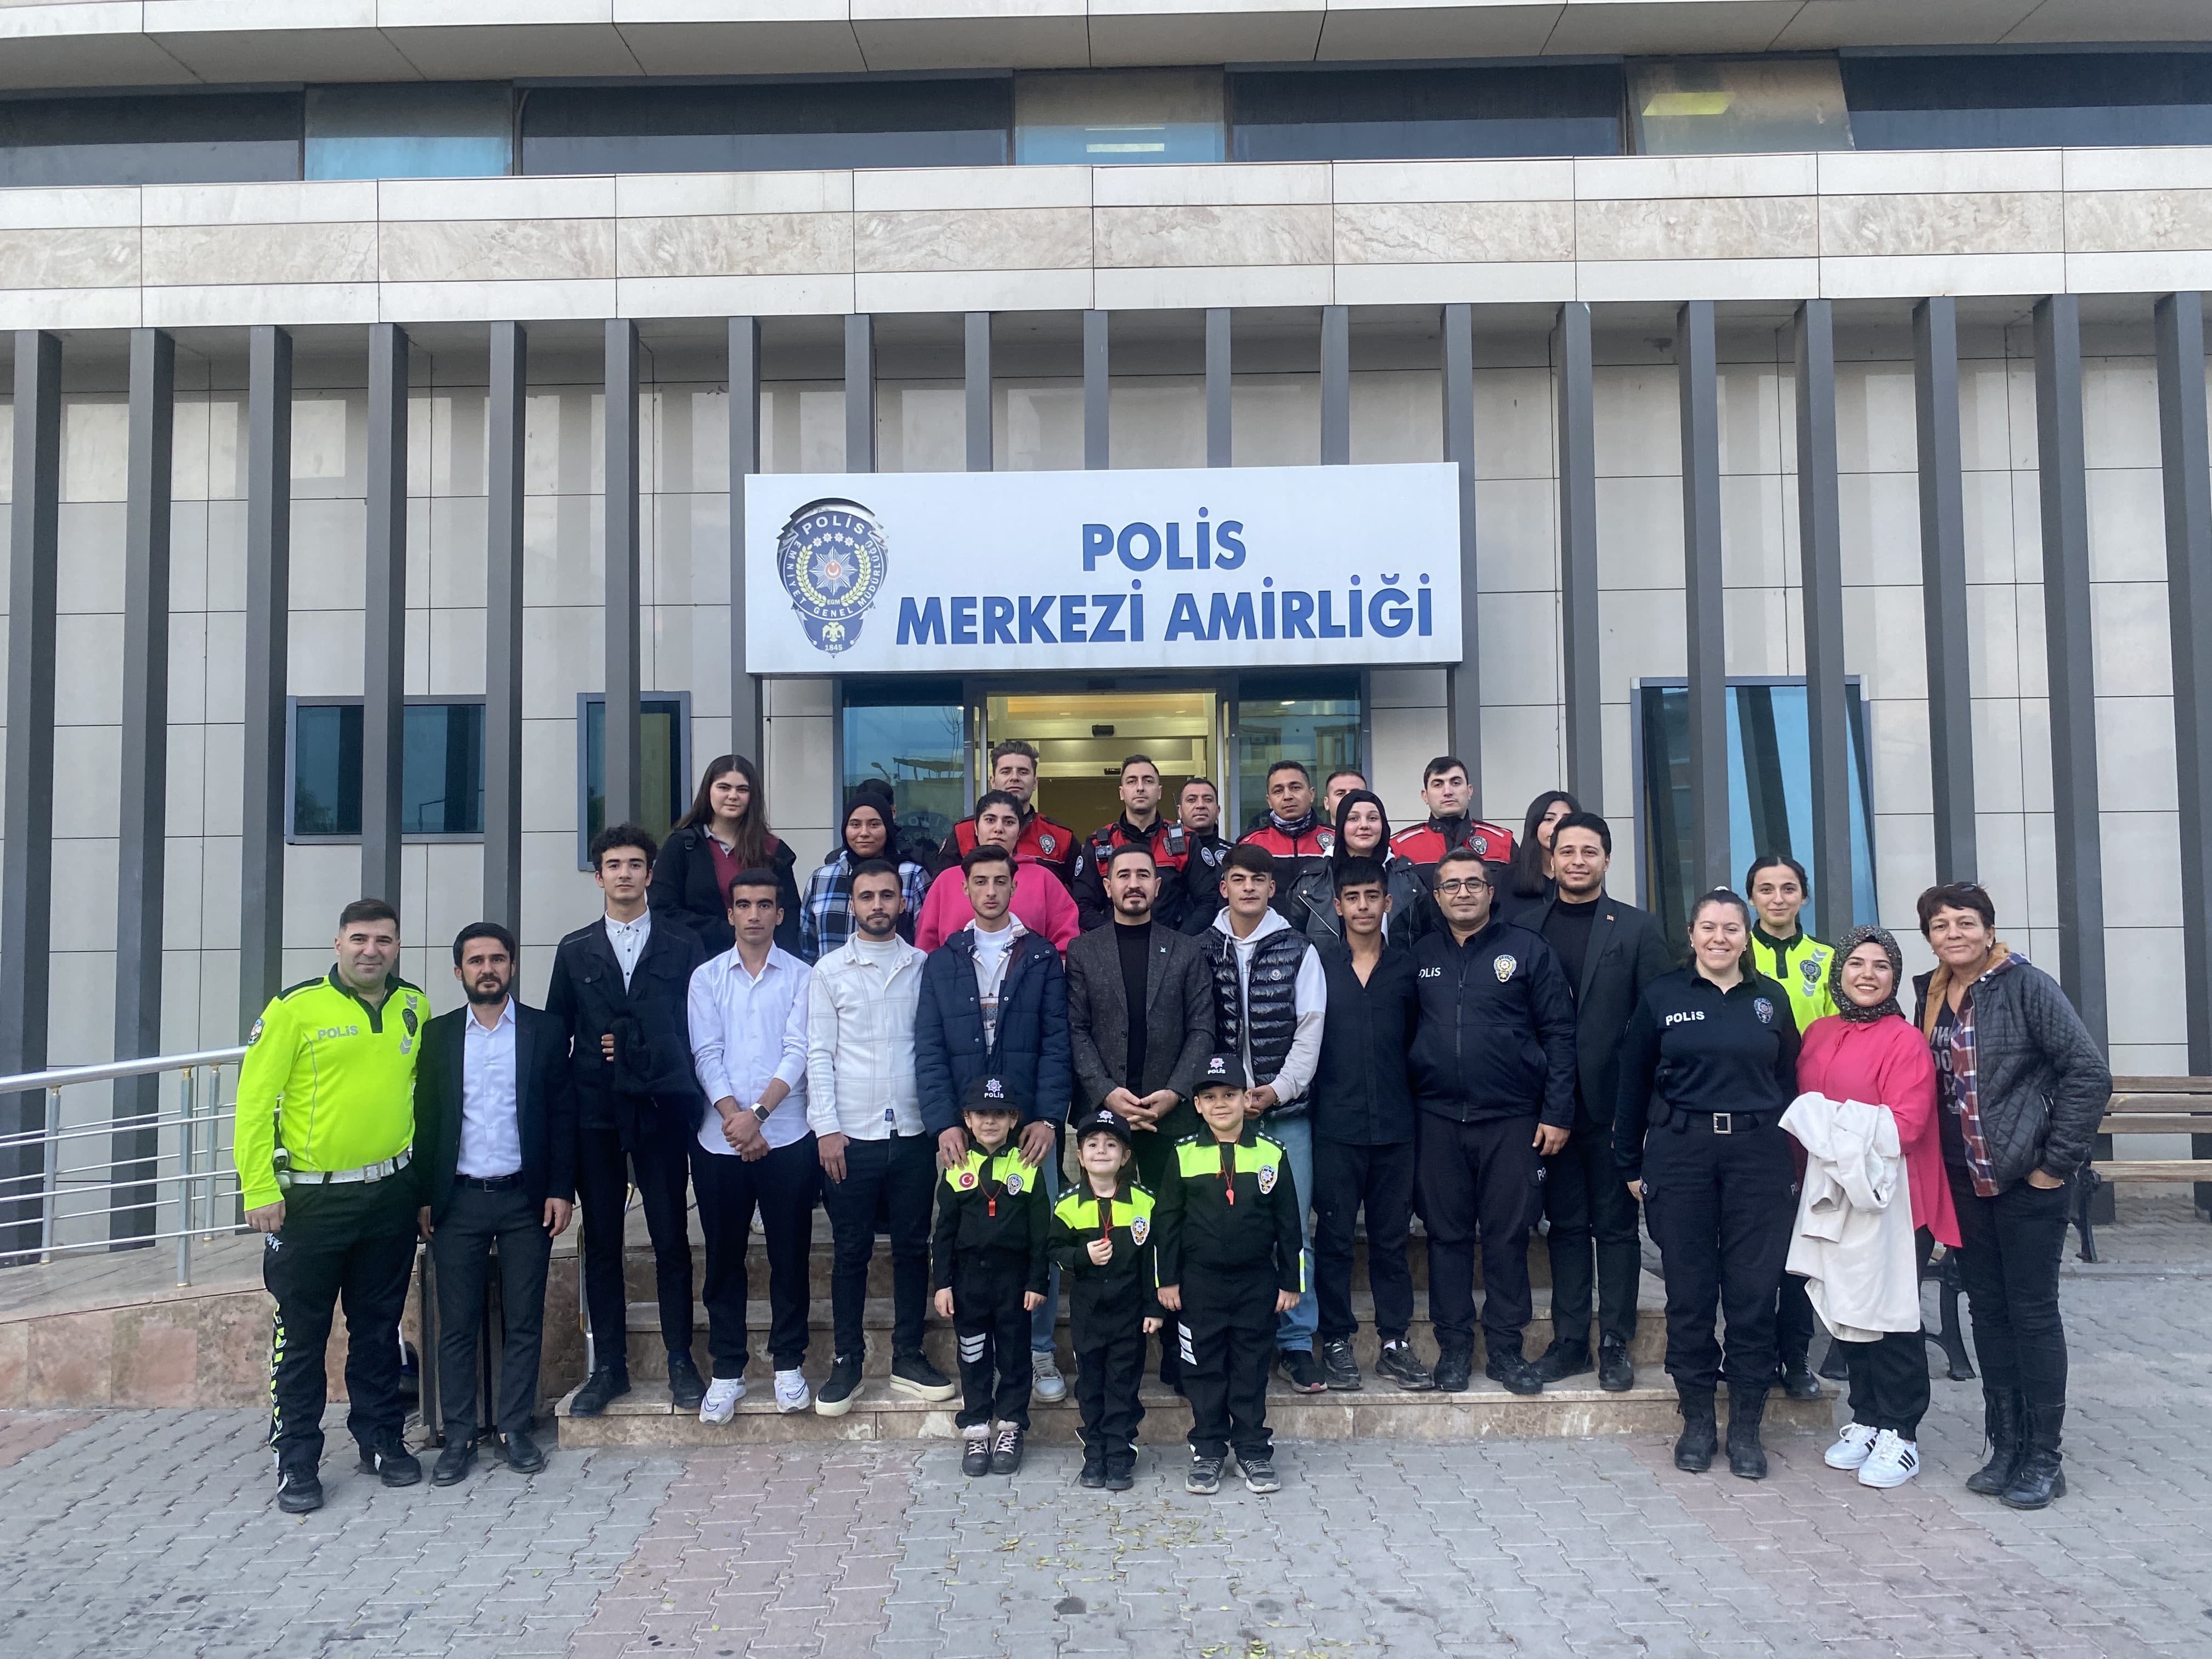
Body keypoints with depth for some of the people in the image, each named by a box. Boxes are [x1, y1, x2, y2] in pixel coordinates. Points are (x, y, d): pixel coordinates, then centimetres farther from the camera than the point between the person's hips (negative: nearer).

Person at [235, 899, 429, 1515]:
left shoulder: (414, 1008, 4)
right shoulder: (295, 1007, -9)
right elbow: (255, 1100, -9)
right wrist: (259, 1190, -12)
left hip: (390, 1196, 4)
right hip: (309, 1200, -4)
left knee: (379, 1327, 15)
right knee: (301, 1335, 7)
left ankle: (381, 1440, 29)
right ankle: (296, 1460, 20)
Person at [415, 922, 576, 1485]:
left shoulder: (546, 1031, 2)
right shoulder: (437, 1035, 6)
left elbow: (563, 1114, 2)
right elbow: (424, 1118, 7)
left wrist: (561, 1190, -4)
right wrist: (422, 1197, 2)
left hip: (525, 1199, -1)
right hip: (457, 1201, 1)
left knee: (524, 1322, 5)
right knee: (456, 1325, 4)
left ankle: (515, 1430, 16)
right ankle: (460, 1437, 14)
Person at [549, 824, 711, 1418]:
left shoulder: (683, 946, 5)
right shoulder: (575, 951, 11)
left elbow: (700, 1027, 4)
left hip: (661, 1109, -2)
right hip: (595, 1114, 2)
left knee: (672, 1239, 2)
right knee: (601, 1242, 7)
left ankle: (680, 1362, 13)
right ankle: (608, 1366, 16)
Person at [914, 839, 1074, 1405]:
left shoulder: (1042, 958, 8)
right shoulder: (942, 962, 11)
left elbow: (1057, 1043, 2)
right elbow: (929, 1050, 5)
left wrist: (1048, 1118, -9)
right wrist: (944, 1123, -7)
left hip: (1031, 1125, -1)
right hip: (963, 1129, 1)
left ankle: (1039, 1352, 14)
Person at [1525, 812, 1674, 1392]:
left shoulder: (1638, 928, 1)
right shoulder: (1528, 930, 6)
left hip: (1614, 1103, -2)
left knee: (1616, 1226, 7)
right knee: (1566, 1225, 10)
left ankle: (1615, 1343, 16)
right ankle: (1570, 1340, 19)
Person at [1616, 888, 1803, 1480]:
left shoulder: (1770, 999, 9)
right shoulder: (1662, 996, 4)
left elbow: (1789, 1084, 12)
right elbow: (1633, 1086, 6)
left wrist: (1790, 1164, 6)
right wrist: (1630, 1164, 4)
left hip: (1758, 1155, 1)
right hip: (1679, 1153, -1)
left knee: (1753, 1290, 2)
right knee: (1689, 1290, 3)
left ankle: (1746, 1426, 14)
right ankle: (1697, 1420, 17)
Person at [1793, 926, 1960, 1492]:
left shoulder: (1905, 1041, -10)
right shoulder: (1818, 1034, 9)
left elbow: (1905, 1125, -17)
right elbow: (1801, 1108, 14)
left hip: (1889, 1197, -6)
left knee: (1893, 1314, 2)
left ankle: (1900, 1434, 13)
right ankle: (1865, 1419, 26)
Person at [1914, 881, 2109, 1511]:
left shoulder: (2027, 986, -11)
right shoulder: (1932, 996, 7)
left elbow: (2090, 1074, -14)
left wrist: (2057, 1162, -13)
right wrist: (1938, 1170, 8)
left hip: (2029, 1178, -6)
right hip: (1966, 1181, 6)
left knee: (2032, 1311, 1)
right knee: (1988, 1310, 11)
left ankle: (2044, 1459, 13)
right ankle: (2006, 1447, 22)